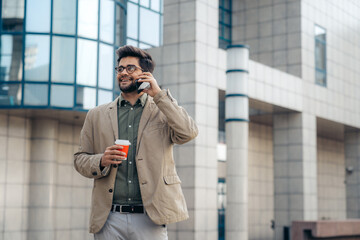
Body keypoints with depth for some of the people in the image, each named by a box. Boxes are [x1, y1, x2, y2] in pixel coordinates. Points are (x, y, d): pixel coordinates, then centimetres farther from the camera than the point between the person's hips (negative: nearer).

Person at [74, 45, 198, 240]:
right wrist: (101, 161, -9)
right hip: (109, 218, 2)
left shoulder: (163, 112, 9)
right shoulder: (97, 116, 14)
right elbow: (80, 159, 13)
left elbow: (188, 133, -10)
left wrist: (159, 94, -7)